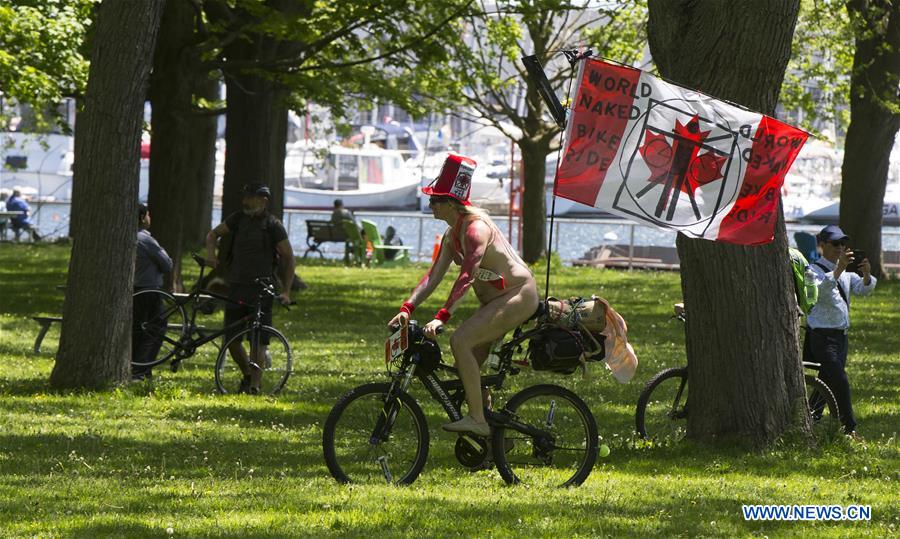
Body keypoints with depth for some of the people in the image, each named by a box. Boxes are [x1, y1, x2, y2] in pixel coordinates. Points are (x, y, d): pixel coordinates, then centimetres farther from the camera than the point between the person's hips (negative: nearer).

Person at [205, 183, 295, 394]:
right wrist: (211, 252, -1)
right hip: (236, 287, 4)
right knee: (231, 339, 5)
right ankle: (247, 374, 27)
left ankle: (255, 384, -5)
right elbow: (213, 234, 21)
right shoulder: (238, 218, 8)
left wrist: (286, 291, -5)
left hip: (261, 289, -4)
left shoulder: (273, 226, -4)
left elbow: (288, 258, 0)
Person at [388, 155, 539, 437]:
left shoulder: (476, 228, -22)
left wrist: (441, 317, -38)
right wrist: (406, 308, -6)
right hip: (497, 299, 10)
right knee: (468, 366, 7)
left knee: (460, 341, -25)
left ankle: (477, 419, -23)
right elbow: (434, 275, 6)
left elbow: (467, 276, -31)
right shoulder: (452, 233, 8)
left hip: (518, 296, -10)